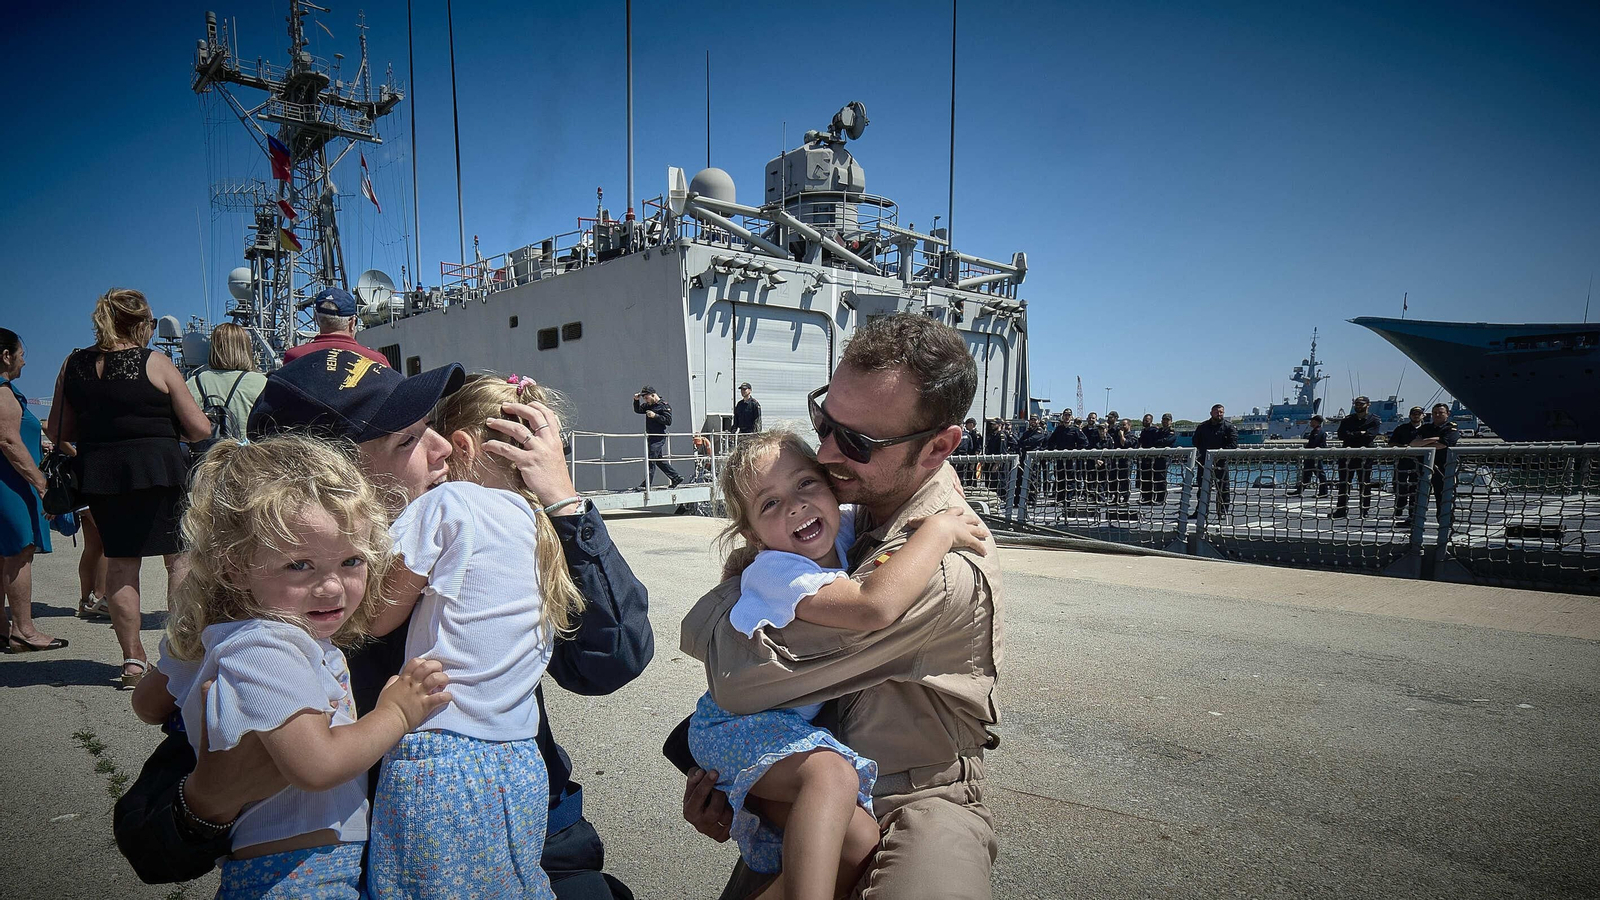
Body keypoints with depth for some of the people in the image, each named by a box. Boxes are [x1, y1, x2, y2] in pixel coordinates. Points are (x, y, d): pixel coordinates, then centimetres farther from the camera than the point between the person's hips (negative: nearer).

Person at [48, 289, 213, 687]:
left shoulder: (73, 364, 5)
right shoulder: (156, 363, -8)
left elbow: (59, 432, 11)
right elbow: (199, 429, -8)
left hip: (98, 474, 5)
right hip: (158, 469, -4)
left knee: (120, 563, 12)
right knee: (181, 558, 6)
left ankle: (132, 660, 16)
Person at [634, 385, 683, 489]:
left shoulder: (665, 405, -7)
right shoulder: (648, 405, 17)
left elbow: (668, 421, -14)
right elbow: (637, 410, 28)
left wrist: (655, 416, -19)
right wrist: (636, 400, 11)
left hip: (659, 437, -9)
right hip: (651, 437, 9)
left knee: (651, 459, -10)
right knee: (659, 460, 10)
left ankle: (647, 484, -7)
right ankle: (676, 478, 17)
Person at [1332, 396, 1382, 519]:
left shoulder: (1374, 421, 4)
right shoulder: (1347, 420, 14)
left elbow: (1370, 435, -13)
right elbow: (1342, 435, -1)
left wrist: (1352, 435, -7)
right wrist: (1360, 434, -8)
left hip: (1365, 457, -3)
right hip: (1347, 457, 3)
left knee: (1365, 484, 0)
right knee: (1343, 483, 3)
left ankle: (1365, 510, 7)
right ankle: (1341, 510, 7)